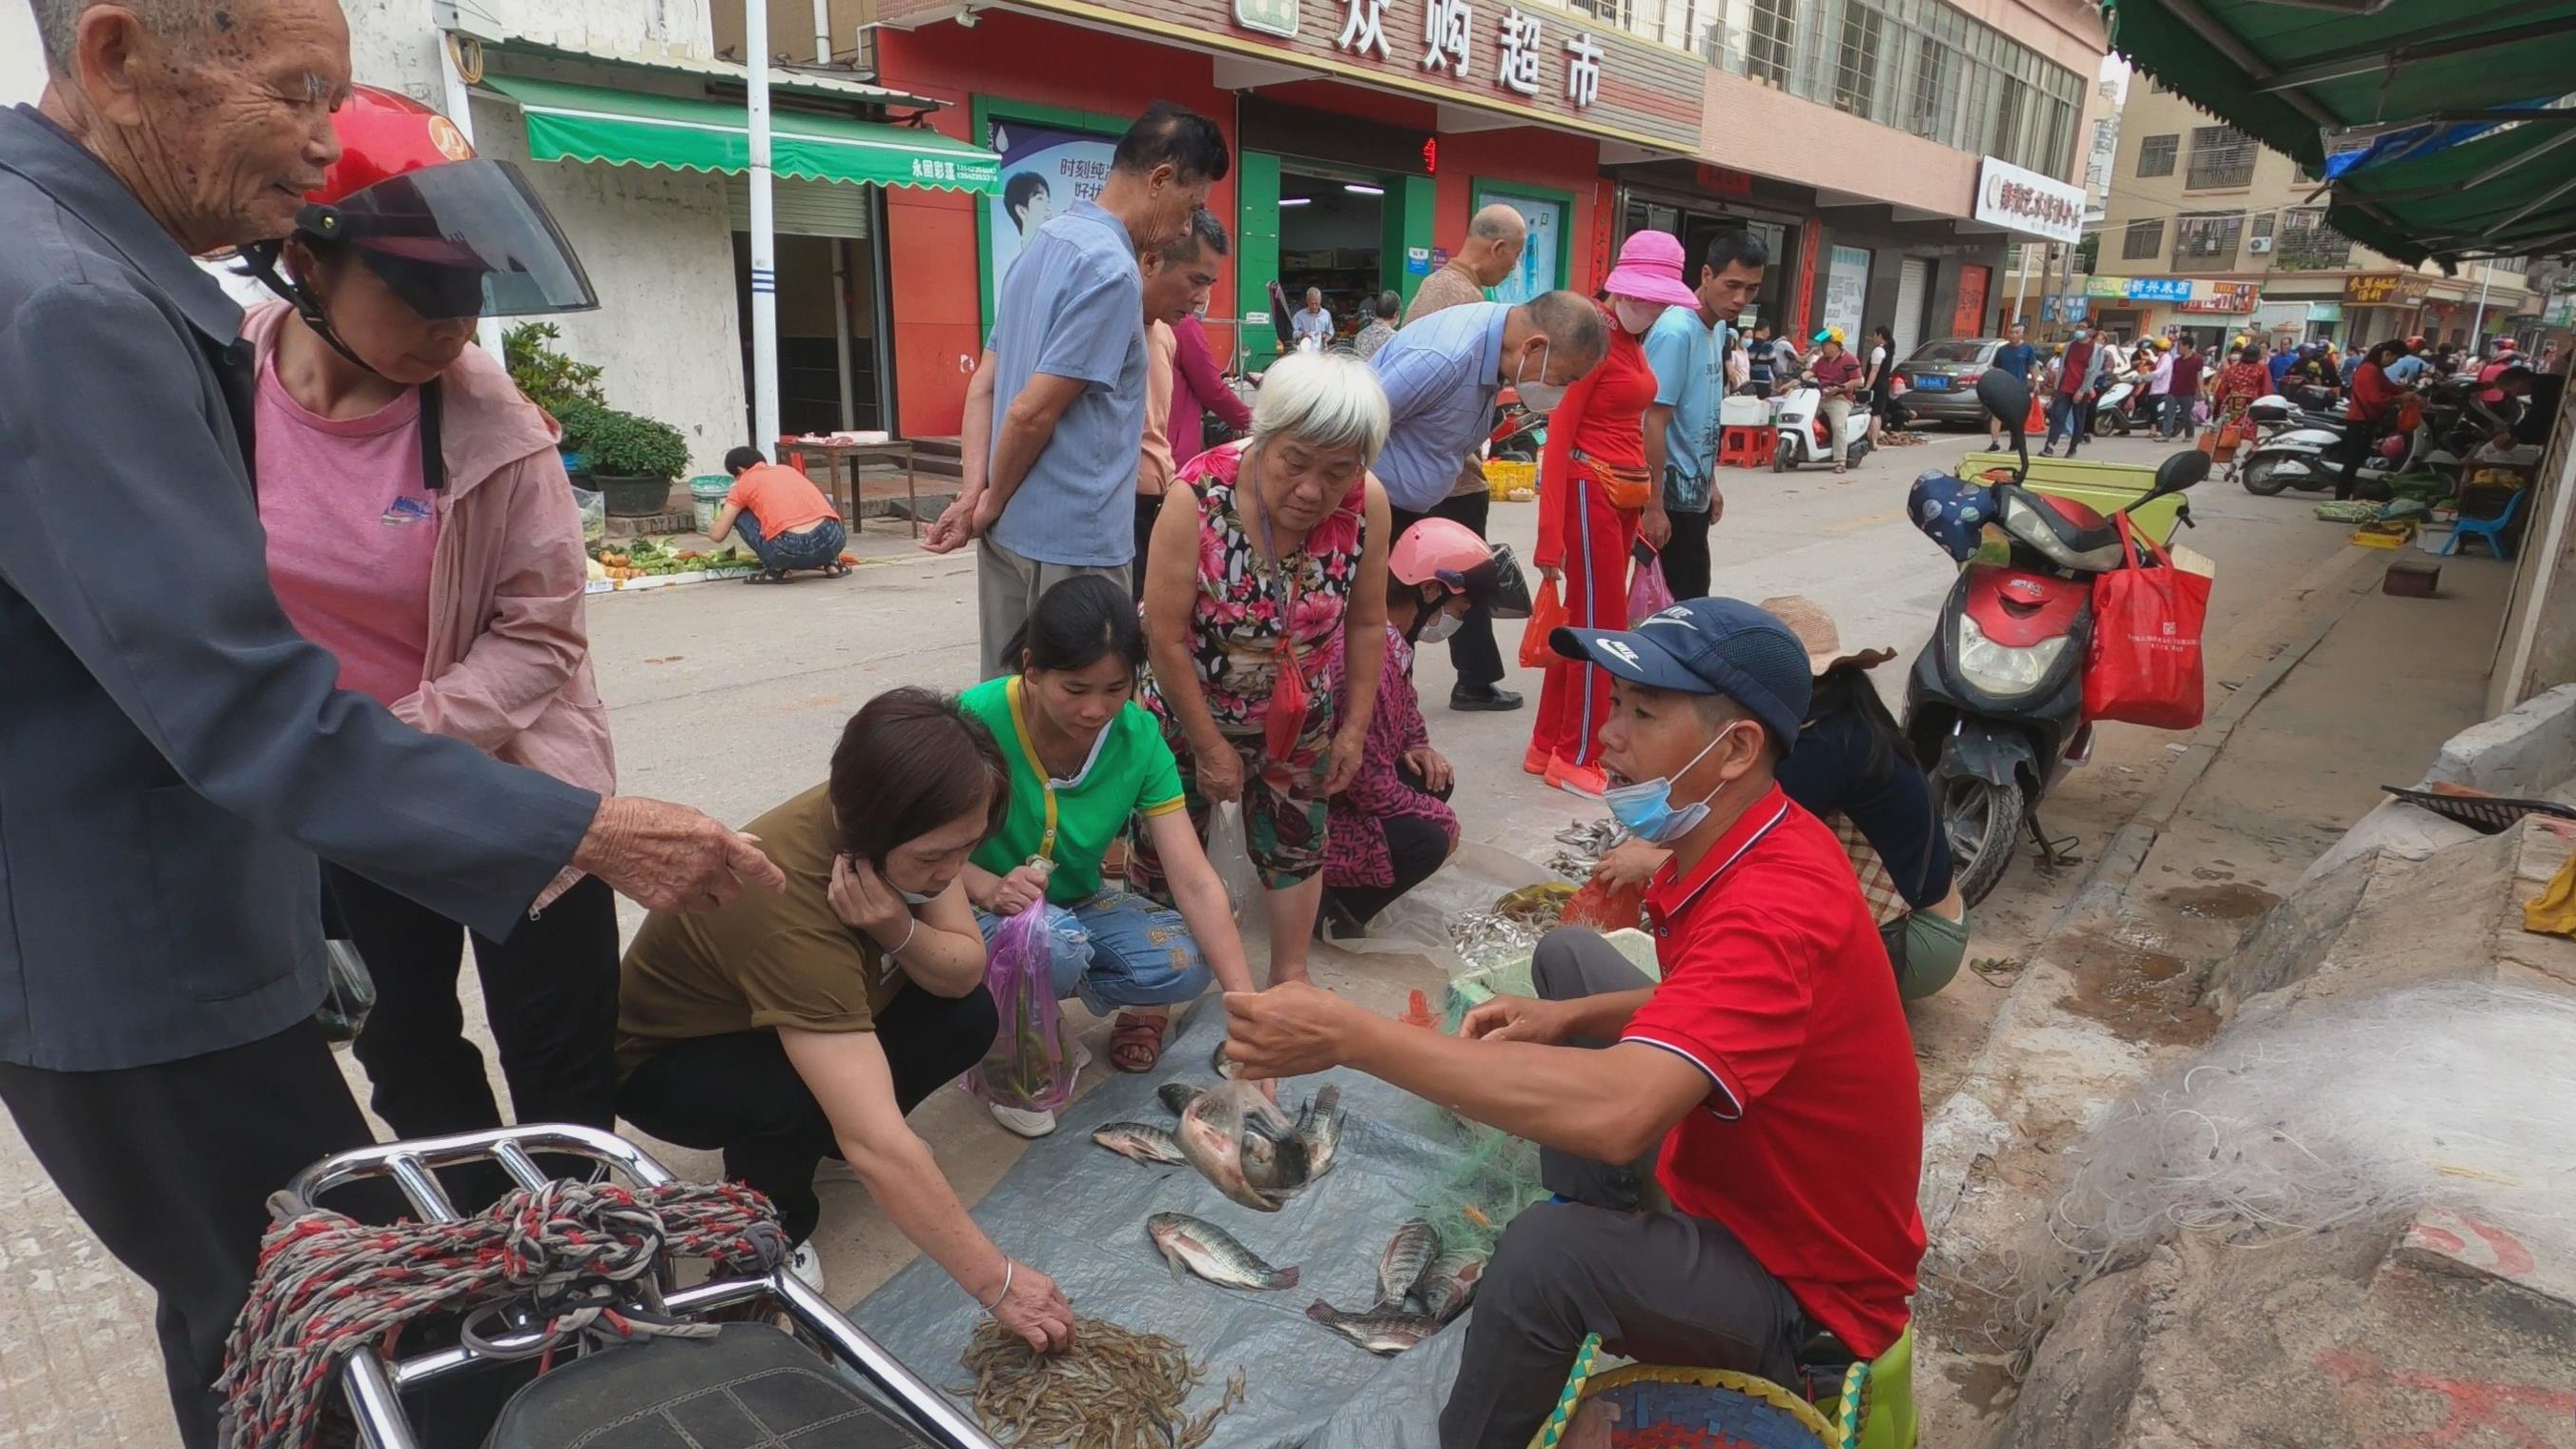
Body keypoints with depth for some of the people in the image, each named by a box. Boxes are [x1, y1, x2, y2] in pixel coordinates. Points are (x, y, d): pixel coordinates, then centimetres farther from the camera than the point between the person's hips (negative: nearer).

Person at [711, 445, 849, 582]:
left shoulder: (743, 484, 16)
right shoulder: (787, 470, 29)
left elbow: (717, 535, 15)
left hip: (790, 551, -4)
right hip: (833, 541, 4)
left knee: (740, 515, 20)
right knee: (824, 503, 37)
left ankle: (775, 569, 7)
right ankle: (831, 562, 19)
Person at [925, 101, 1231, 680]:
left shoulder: (1045, 243, 13)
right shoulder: (1111, 270, -16)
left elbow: (984, 384, 12)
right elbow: (1034, 411, -19)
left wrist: (973, 492, 4)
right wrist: (991, 504, -4)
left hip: (1010, 529, 9)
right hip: (1072, 542, -9)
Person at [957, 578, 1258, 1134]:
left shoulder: (1138, 736, -17)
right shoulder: (977, 719, -26)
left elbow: (1195, 882, -19)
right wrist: (986, 887, -38)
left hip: (1077, 905, 4)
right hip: (982, 910, -4)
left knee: (1185, 961, -22)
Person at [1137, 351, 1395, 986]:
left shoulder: (1367, 504, -20)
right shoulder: (1200, 496, -29)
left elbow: (1366, 624, -6)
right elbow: (1165, 638, -23)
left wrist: (1354, 727, -2)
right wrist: (1211, 747, -16)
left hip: (1299, 720, 3)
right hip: (1192, 714, -2)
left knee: (1296, 844, 15)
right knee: (1166, 852, 11)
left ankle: (1289, 976, 35)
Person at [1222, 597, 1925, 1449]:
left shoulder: (1777, 911, -35)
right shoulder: (1752, 843, -6)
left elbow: (1618, 1112, -48)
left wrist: (1347, 1034, -44)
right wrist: (1570, 1019, -8)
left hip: (1807, 1291, -9)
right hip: (1742, 1169, 9)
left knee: (1548, 1250, -35)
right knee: (1567, 954, 13)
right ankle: (1605, 1226, 18)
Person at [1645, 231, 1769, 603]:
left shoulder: (1720, 330, 9)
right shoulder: (1675, 332, -18)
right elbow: (1653, 422, -21)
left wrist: (1710, 482, 18)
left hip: (1695, 492, 9)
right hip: (1670, 495, -9)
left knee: (1694, 599, 16)